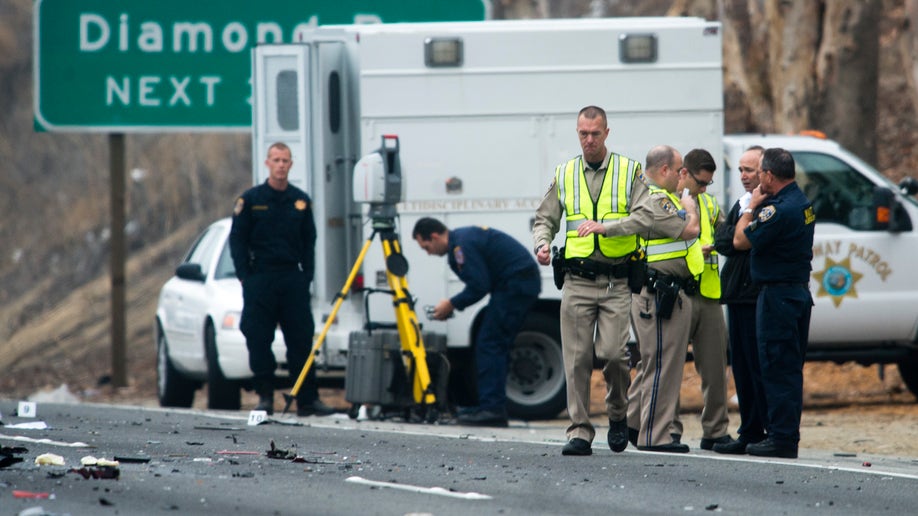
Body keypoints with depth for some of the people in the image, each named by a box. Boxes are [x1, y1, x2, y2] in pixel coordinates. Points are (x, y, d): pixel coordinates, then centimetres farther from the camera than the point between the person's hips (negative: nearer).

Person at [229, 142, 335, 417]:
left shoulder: (301, 201, 9)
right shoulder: (251, 199, 2)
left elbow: (309, 242, 13)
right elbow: (237, 240, 3)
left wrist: (306, 276, 3)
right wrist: (245, 277, -5)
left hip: (293, 279, 2)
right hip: (260, 278, -2)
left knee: (301, 340, -1)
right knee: (259, 341, -2)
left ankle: (308, 399, 1)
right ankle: (265, 397, 5)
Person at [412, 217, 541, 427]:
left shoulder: (462, 245, -15)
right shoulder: (462, 239, 18)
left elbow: (479, 286, -20)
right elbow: (478, 284, 21)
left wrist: (452, 304, -8)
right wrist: (452, 304, 8)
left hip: (516, 284, -11)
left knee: (489, 344, -11)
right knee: (496, 346, 11)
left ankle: (491, 408, -15)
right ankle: (494, 409, 11)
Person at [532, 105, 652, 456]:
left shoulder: (629, 171, 5)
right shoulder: (564, 175, 13)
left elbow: (645, 215, -8)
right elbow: (545, 219, 16)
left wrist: (604, 226, -21)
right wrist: (542, 243, -6)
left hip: (617, 281, -2)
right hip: (577, 279, 2)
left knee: (613, 352, -12)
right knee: (577, 358, -3)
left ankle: (618, 414, 14)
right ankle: (580, 432, 1)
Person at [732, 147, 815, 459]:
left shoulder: (779, 210, -20)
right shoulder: (803, 204, 12)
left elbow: (740, 240, -15)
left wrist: (752, 206, -2)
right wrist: (758, 206, 11)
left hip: (777, 294, -10)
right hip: (799, 290, 10)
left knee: (777, 368, -7)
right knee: (790, 369, 13)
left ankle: (781, 439, -7)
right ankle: (788, 436, 18)